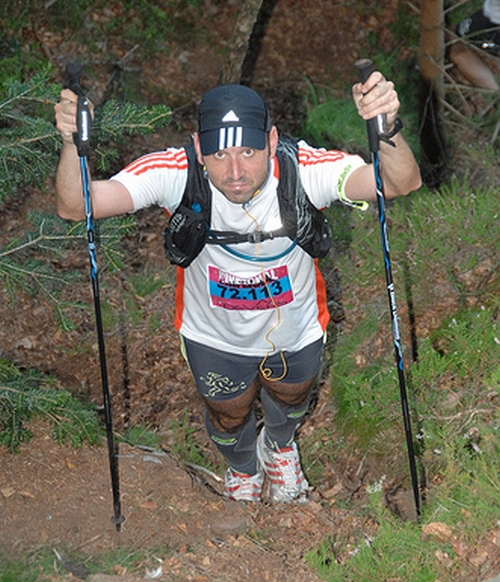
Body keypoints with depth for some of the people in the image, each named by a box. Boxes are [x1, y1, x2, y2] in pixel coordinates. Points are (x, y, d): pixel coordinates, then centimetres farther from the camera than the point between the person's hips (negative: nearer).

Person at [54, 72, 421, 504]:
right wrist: (74, 143, -59)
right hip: (215, 338, 0)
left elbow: (402, 183, -46)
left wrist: (386, 130, -68)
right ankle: (243, 472, 67)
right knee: (228, 418, 30)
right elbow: (75, 206, -39)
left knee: (290, 402, 33)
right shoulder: (174, 174, -35)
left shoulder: (304, 170, -36)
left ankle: (279, 446, 71)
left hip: (295, 331, 0)